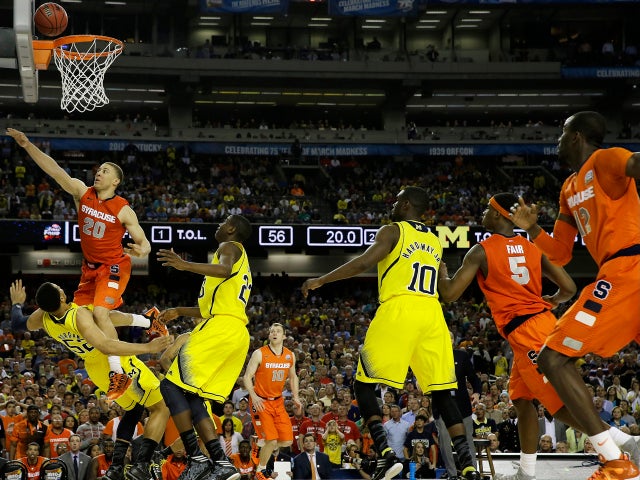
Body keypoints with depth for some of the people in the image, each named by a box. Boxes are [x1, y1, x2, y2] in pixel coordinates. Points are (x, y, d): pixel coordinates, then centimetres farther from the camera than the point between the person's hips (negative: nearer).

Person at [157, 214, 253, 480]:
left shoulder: (230, 246, 5)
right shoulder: (241, 262, 33)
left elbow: (224, 269, -22)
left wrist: (186, 265, -33)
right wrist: (179, 311, 42)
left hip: (220, 328, -9)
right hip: (237, 336, 9)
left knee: (172, 385, -10)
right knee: (193, 399, 8)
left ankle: (196, 458, -18)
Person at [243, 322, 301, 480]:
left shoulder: (290, 355, 4)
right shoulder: (259, 354, -11)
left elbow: (293, 377, 19)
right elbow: (247, 376, -10)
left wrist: (296, 397, 8)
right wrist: (254, 396, -23)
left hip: (278, 401, 5)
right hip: (261, 402, -5)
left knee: (287, 441, -1)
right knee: (271, 440, -15)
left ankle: (261, 446, 27)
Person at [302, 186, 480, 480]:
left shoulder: (392, 231, 4)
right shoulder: (435, 242, 23)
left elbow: (364, 262, -10)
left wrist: (321, 281, -5)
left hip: (399, 311, -6)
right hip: (432, 315, 6)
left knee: (364, 386, 2)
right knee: (442, 394, 8)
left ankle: (386, 455, -15)